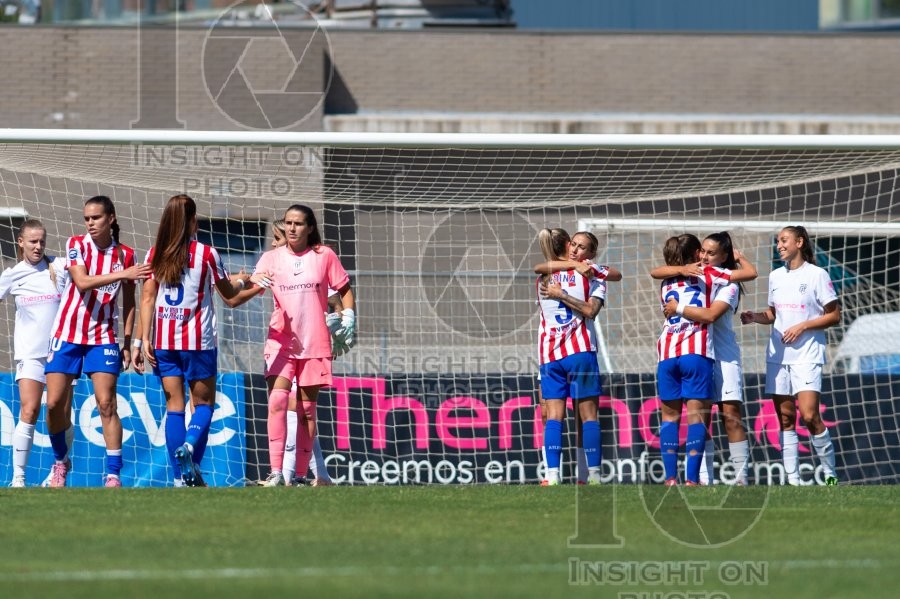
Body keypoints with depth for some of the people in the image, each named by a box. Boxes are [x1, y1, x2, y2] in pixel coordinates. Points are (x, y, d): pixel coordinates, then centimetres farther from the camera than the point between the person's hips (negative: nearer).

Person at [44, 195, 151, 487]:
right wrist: (122, 274, -27)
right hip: (67, 333, 0)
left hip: (103, 335, 0)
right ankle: (60, 460, 22)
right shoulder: (76, 245, -3)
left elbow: (128, 303, 7)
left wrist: (128, 342, 3)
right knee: (54, 403, -2)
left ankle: (114, 474, -10)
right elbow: (82, 282, -19)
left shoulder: (125, 254, 1)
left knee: (106, 403, -12)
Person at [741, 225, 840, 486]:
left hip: (807, 355, -6)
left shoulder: (816, 275, -4)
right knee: (786, 418, 3)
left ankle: (830, 474, -3)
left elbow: (834, 316, -4)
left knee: (809, 415, -16)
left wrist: (803, 326, -14)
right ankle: (792, 479, 5)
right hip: (778, 354, 6)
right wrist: (756, 317, 2)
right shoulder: (776, 276, 13)